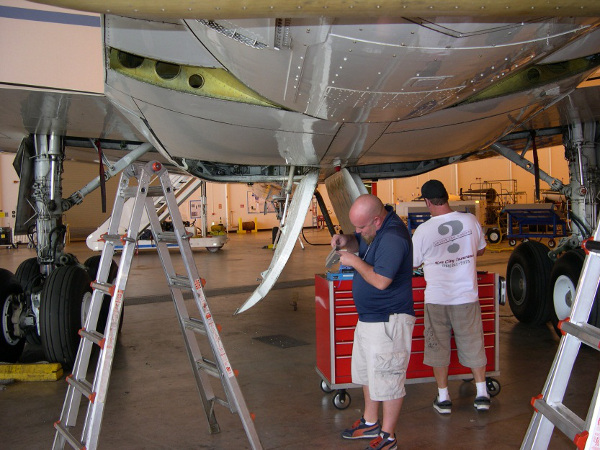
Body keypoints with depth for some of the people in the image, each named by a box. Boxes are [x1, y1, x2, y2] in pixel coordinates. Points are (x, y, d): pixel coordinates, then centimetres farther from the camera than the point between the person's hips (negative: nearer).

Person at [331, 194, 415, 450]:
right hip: (368, 318, 11)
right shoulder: (373, 230, 5)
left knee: (387, 380, 1)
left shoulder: (392, 237, -26)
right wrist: (346, 242, 0)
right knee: (367, 372, 23)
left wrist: (354, 261, -18)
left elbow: (380, 280, -30)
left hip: (388, 321, -11)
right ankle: (370, 422, 39)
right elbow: (359, 243, 23)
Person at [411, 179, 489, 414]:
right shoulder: (470, 220, -6)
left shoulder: (423, 230, -14)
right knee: (473, 344, 15)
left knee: (438, 347, 11)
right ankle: (482, 394, 22)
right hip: (467, 296, 2)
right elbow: (480, 250, 12)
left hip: (437, 299, -2)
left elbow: (412, 263, -1)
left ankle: (443, 398, 19)